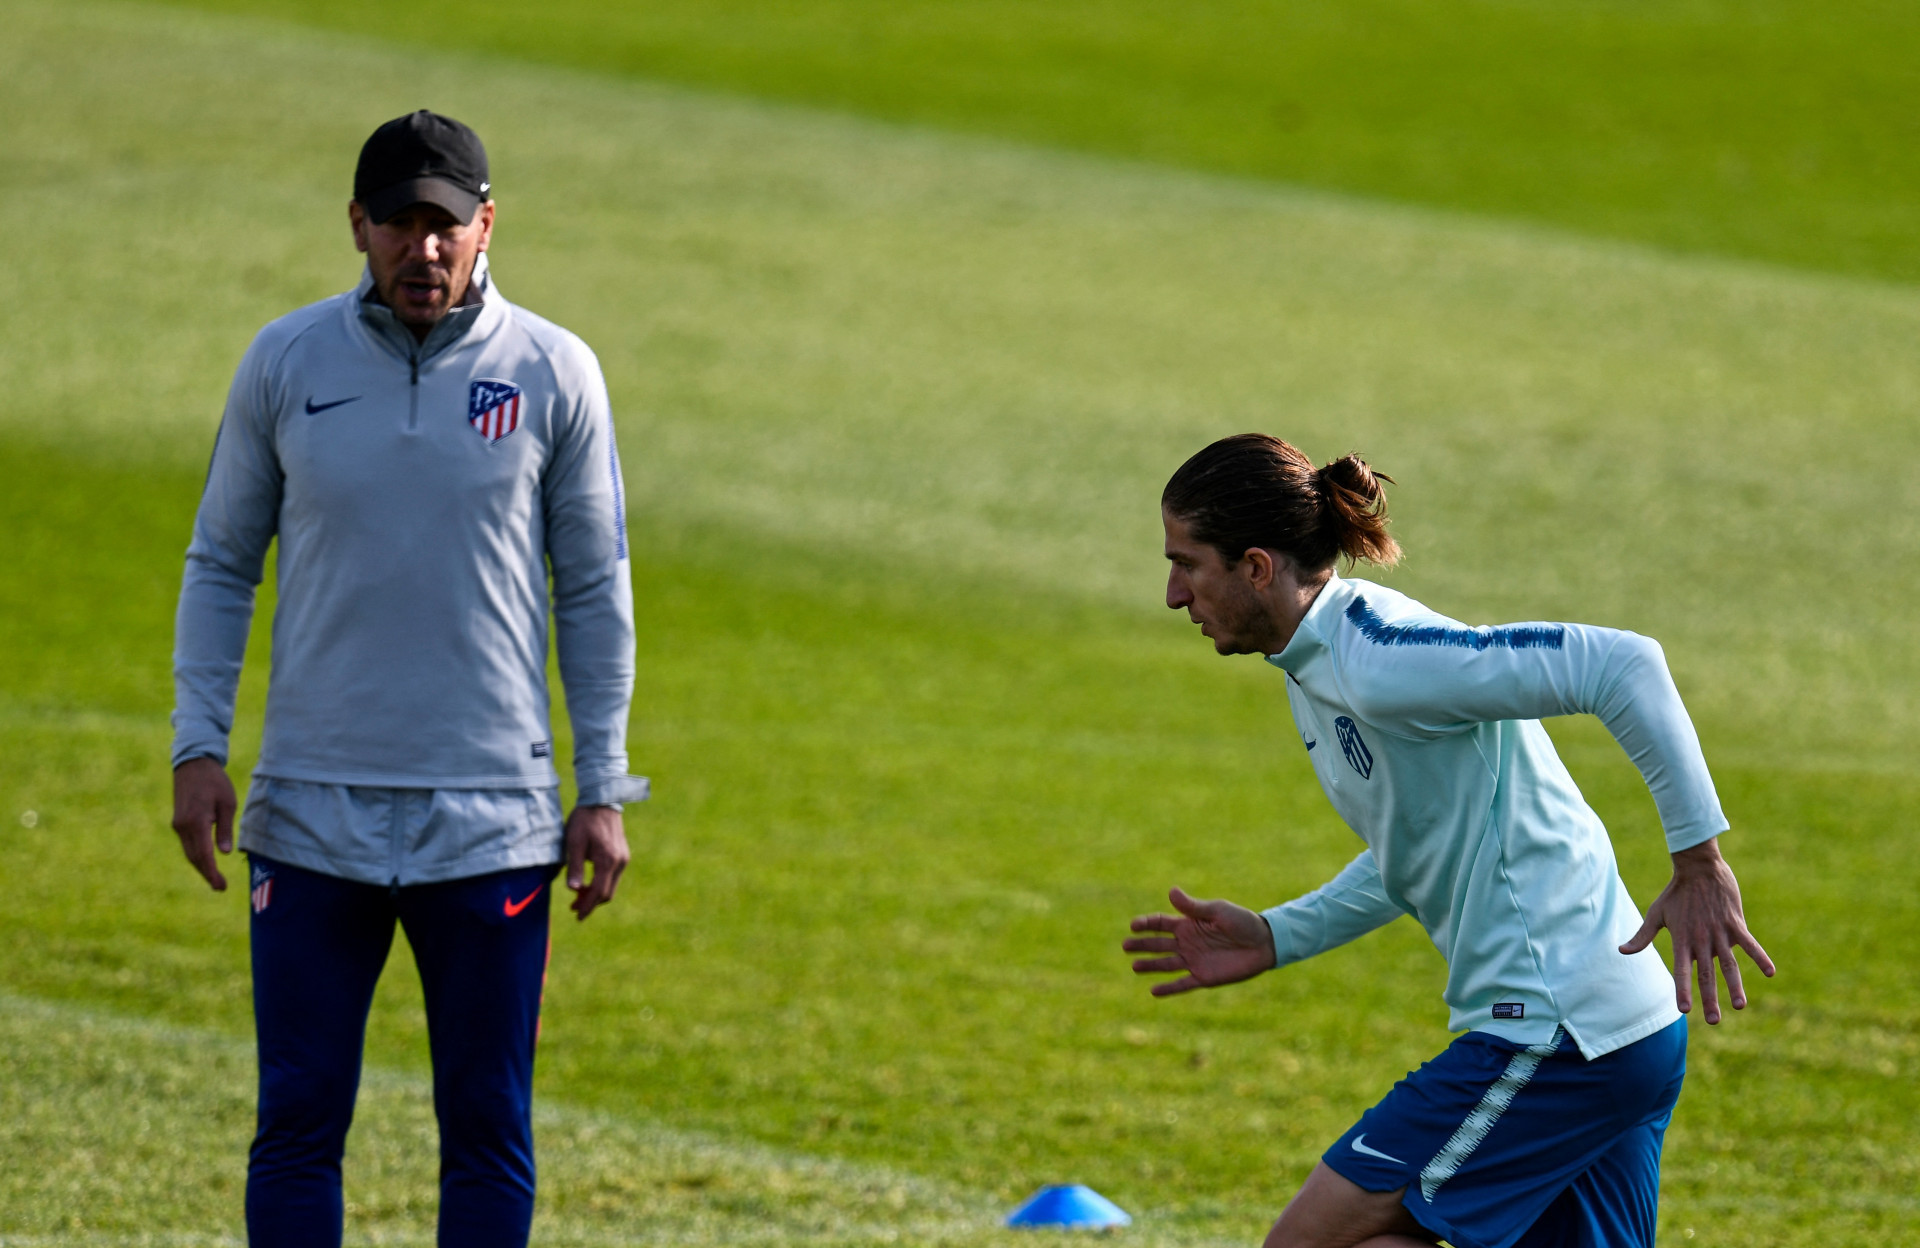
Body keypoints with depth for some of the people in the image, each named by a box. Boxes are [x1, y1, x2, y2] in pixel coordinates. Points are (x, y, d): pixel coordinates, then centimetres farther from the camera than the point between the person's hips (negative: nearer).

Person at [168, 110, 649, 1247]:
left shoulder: (553, 374, 0)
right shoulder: (285, 365, 3)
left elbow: (595, 591, 5)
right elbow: (222, 565, 10)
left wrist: (604, 791, 1)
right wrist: (199, 745, 0)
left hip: (493, 819, -1)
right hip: (310, 813, 1)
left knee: (489, 1126, 2)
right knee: (299, 1120, 0)